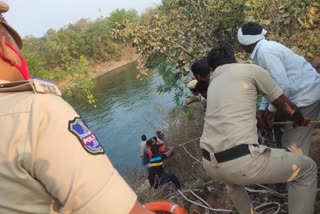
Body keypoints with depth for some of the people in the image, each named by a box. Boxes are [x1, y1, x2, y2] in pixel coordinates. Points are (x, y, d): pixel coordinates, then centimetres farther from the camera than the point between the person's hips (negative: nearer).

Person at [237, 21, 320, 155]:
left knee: (292, 145, -4)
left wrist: (271, 109, -13)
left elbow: (284, 86, -28)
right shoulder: (265, 48, 6)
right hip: (305, 91, 9)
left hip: (306, 94, -9)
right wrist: (263, 108, 6)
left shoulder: (265, 52, -23)